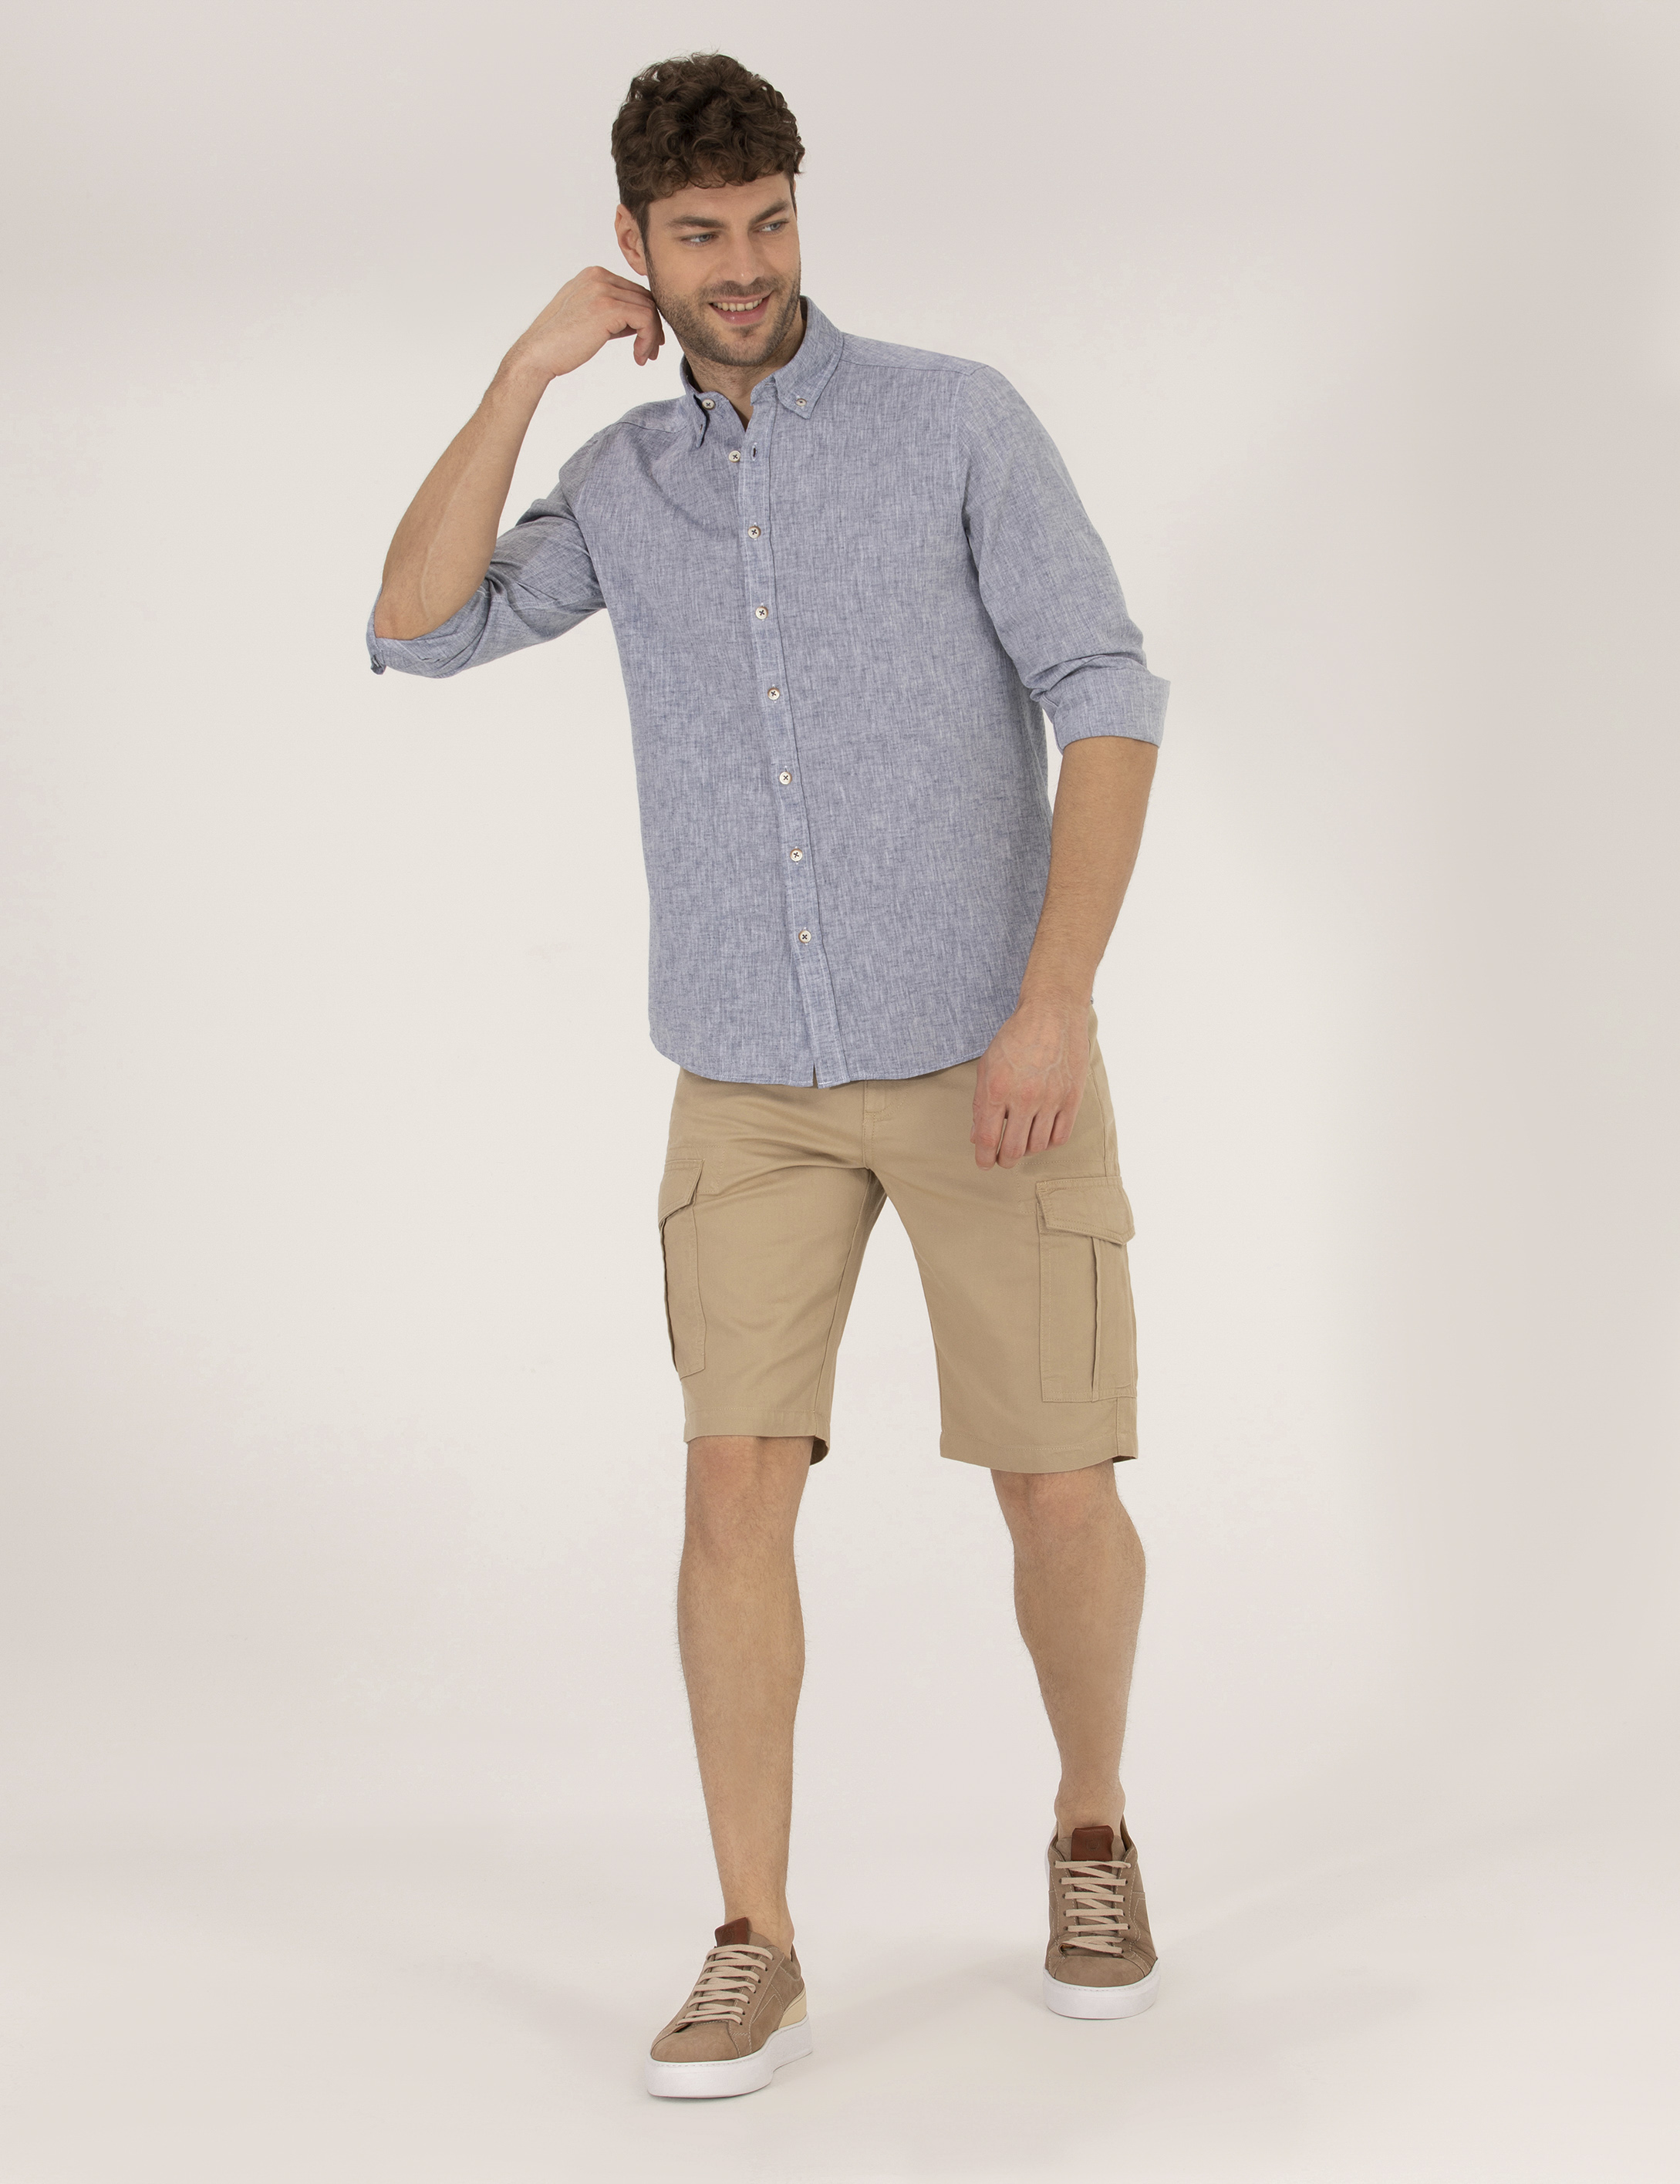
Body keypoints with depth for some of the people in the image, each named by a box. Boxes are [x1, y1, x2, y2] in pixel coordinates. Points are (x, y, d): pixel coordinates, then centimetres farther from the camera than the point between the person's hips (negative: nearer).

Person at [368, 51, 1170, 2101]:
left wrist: (1057, 996, -20)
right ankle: (754, 1952, 1)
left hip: (987, 1048, -2)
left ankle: (1090, 1836, 26)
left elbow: (1108, 699, -10)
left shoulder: (958, 416, -5)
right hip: (757, 1078, 3)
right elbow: (416, 633, -7)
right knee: (736, 1485, -9)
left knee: (1060, 1491, -1)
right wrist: (526, 371, -9)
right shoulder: (625, 482, 7)